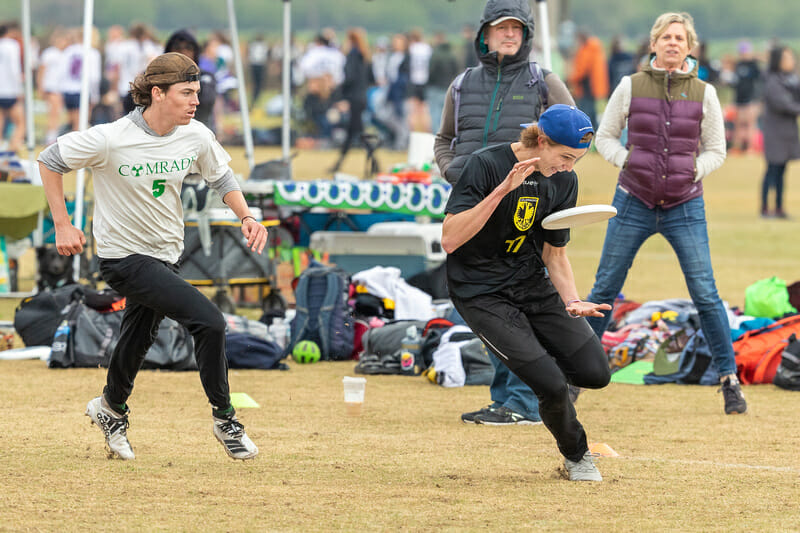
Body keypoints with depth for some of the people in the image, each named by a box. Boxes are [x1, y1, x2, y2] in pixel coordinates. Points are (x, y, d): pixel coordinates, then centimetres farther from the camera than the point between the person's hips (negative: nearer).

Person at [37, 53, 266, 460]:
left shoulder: (196, 137, -9)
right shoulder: (110, 140, -24)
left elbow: (221, 177, 10)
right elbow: (50, 160, -11)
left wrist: (246, 216, -8)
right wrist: (62, 225, -12)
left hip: (165, 254, 6)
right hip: (123, 256, -6)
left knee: (137, 341, 23)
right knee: (209, 320, -19)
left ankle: (112, 410, 50)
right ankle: (224, 419, -4)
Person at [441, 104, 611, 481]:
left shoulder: (563, 180, 0)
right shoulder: (486, 165, -19)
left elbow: (555, 253, 8)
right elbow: (450, 240, -28)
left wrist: (571, 302, -10)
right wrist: (503, 190, -35)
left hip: (534, 286, 6)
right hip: (481, 292, -6)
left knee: (595, 374, -8)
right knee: (552, 387, -18)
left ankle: (538, 358, 25)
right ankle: (576, 456, 13)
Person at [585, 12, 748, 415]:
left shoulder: (703, 94, 0)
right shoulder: (631, 87, -1)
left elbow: (715, 151, 7)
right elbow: (605, 137, 8)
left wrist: (690, 172, -9)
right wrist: (630, 163, -8)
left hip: (684, 207, 0)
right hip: (634, 202, 0)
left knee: (705, 294, -7)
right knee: (604, 290, 3)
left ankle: (729, 379, 3)